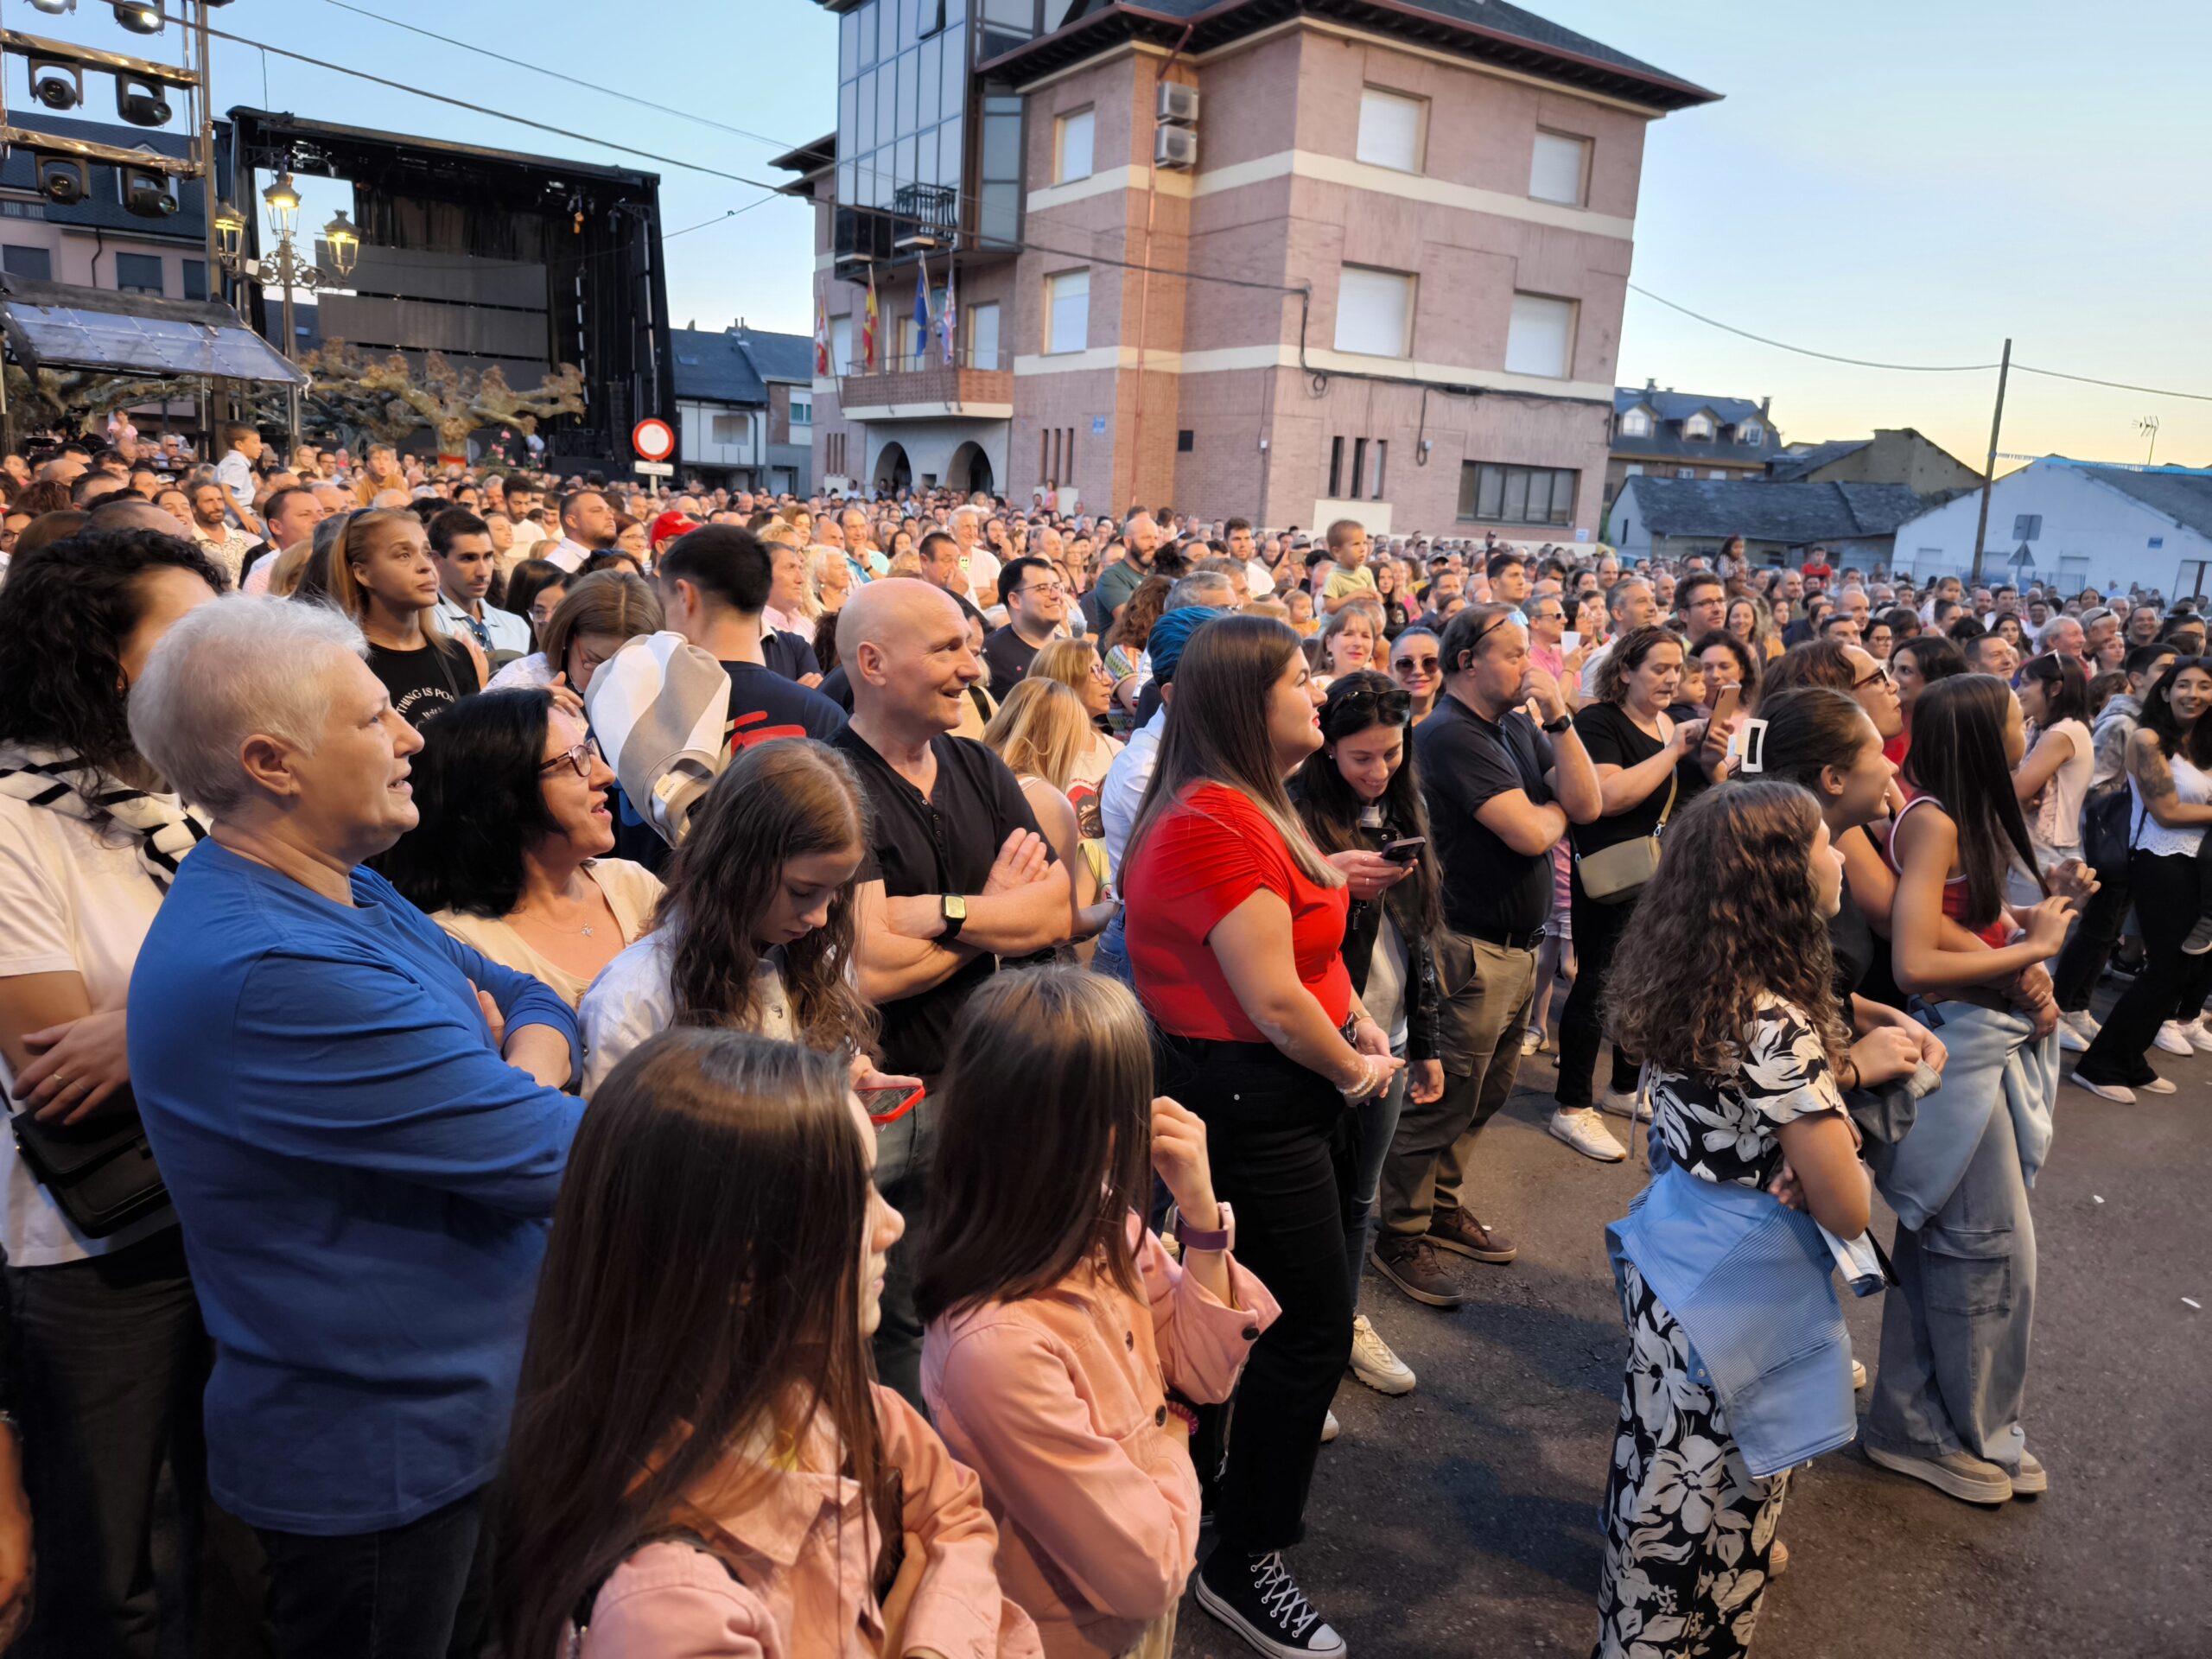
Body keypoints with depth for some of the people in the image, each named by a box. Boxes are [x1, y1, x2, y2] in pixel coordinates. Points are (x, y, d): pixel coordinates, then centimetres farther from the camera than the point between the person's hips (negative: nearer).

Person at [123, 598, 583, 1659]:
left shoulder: (342, 891, 1)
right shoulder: (268, 969, -31)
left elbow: (535, 1001, 6)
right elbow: (554, 1155, -28)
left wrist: (518, 1080, -15)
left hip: (462, 1404, 9)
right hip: (378, 1460, -9)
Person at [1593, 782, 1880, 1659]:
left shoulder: (1690, 989, -3)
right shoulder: (1780, 1026, -27)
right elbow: (1846, 1212, -19)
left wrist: (1845, 1074, 6)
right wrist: (1843, 1123, -2)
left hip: (1674, 1258, 8)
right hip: (1739, 1291, -8)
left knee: (1672, 1474, 25)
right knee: (1714, 1502, 11)